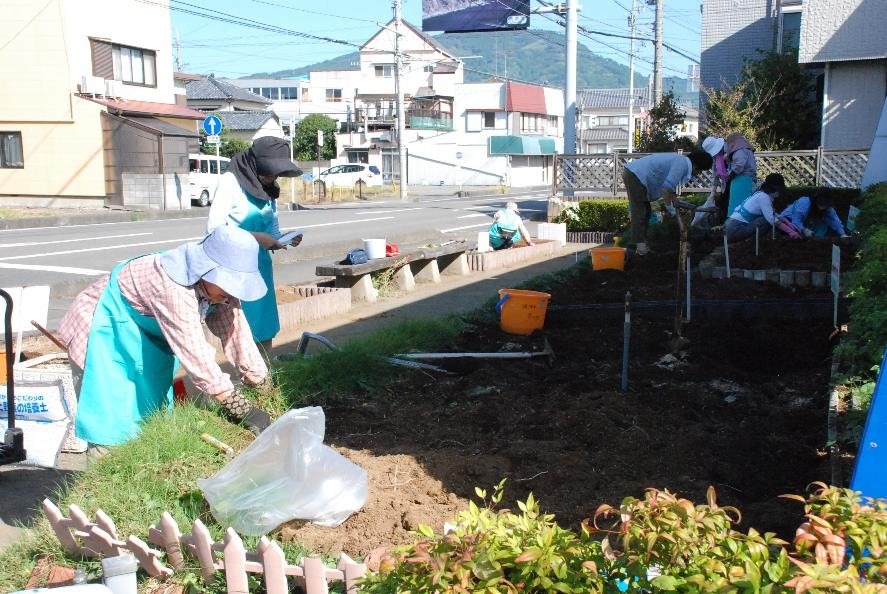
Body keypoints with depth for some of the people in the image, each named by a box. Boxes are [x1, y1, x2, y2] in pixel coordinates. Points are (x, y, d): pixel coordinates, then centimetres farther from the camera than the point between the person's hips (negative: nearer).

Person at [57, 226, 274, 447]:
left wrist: (262, 384, -17)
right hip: (105, 329, -8)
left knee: (152, 410, 11)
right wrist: (241, 409, -41)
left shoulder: (216, 283, -14)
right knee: (113, 417, -10)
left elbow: (235, 331, -13)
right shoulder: (173, 285, -38)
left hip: (146, 335, 8)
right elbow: (195, 352, -41)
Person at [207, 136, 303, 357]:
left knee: (264, 329, 8)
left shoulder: (269, 189, 10)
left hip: (260, 265, 7)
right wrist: (255, 237, -21)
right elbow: (214, 228, -16)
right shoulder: (230, 182, -10)